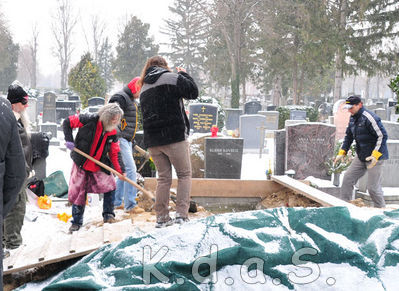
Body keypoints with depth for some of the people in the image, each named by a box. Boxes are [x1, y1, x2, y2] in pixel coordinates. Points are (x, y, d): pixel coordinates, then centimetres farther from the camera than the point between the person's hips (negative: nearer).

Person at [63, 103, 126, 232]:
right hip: (81, 163, -3)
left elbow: (115, 153, 0)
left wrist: (121, 170, -9)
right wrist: (69, 140, -19)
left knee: (110, 187, -11)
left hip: (99, 166, 3)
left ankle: (108, 215, 7)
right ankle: (76, 222, 15)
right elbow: (67, 122, -11)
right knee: (78, 192, 1)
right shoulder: (89, 120, -18)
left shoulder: (112, 133, -4)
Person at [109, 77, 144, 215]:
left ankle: (116, 202, 21)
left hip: (127, 141, 11)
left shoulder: (130, 99, 21)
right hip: (120, 139, -11)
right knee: (130, 169, -14)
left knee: (124, 170, 13)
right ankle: (130, 205, -13)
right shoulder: (120, 97, -12)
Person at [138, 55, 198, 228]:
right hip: (174, 137, -6)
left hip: (152, 141, 6)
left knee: (164, 177, 12)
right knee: (184, 175, 5)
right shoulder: (172, 78, -3)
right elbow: (193, 92, -1)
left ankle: (162, 217, 11)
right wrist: (184, 74, 13)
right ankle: (181, 214, -5)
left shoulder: (143, 88, 17)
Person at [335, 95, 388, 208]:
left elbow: (382, 136, -21)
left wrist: (376, 155, -26)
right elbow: (348, 136, 18)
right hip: (361, 156, 9)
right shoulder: (353, 118, 8)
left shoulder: (369, 118, -20)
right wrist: (342, 153, 9)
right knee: (348, 178, 6)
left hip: (375, 157, -9)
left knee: (373, 187, -4)